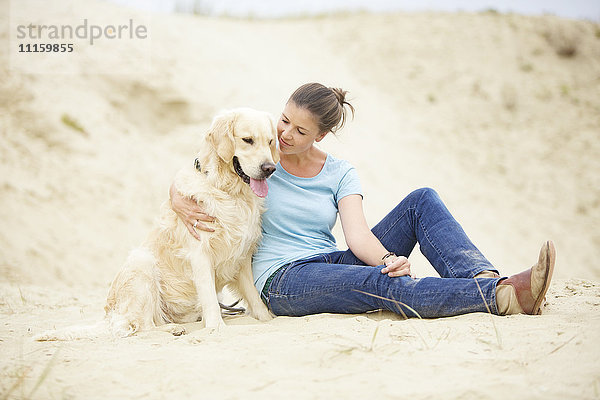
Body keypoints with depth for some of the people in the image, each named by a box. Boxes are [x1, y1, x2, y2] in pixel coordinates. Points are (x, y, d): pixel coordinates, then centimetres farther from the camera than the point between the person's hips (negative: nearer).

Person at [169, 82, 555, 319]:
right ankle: (503, 295, -48)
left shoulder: (340, 174, 6)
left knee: (422, 200, -14)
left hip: (333, 263, 4)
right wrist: (180, 202, -24)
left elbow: (358, 234, -9)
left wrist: (388, 258, -31)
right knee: (382, 284, -35)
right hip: (282, 280, -4)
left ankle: (486, 278, -35)